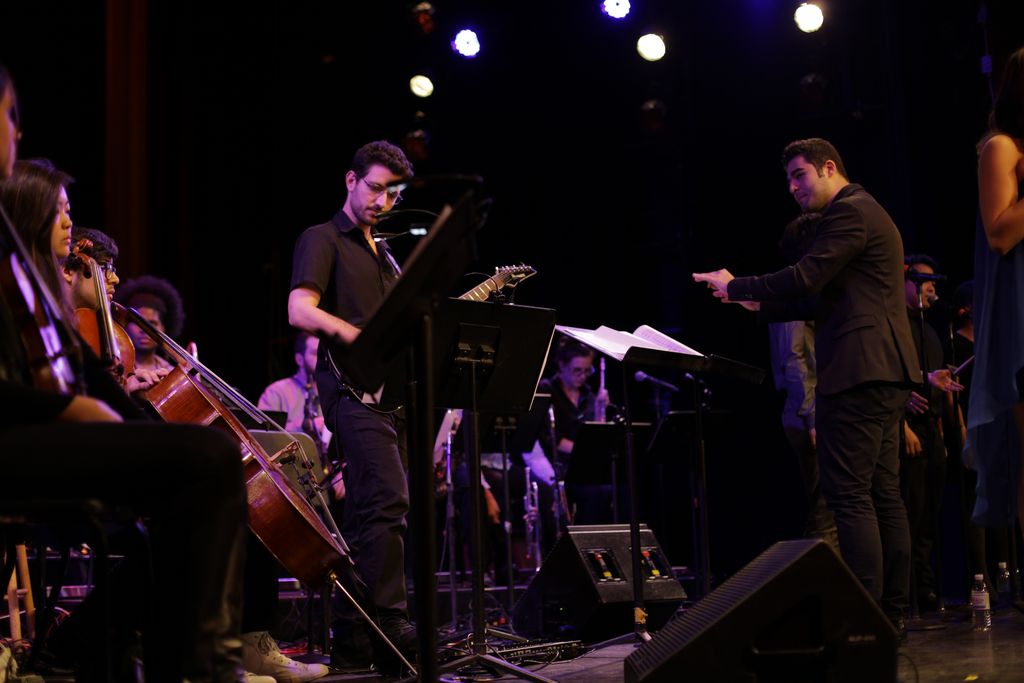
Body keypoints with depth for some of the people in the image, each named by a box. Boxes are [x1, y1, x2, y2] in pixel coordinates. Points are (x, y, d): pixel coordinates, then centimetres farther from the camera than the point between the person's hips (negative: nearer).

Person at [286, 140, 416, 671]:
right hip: (352, 389, -8)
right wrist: (364, 339, -23)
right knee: (389, 500, -21)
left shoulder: (383, 255, 27)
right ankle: (390, 625, -21)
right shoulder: (323, 239, 2)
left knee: (369, 516, 7)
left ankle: (352, 640, 10)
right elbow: (300, 311, -13)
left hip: (387, 391, 8)